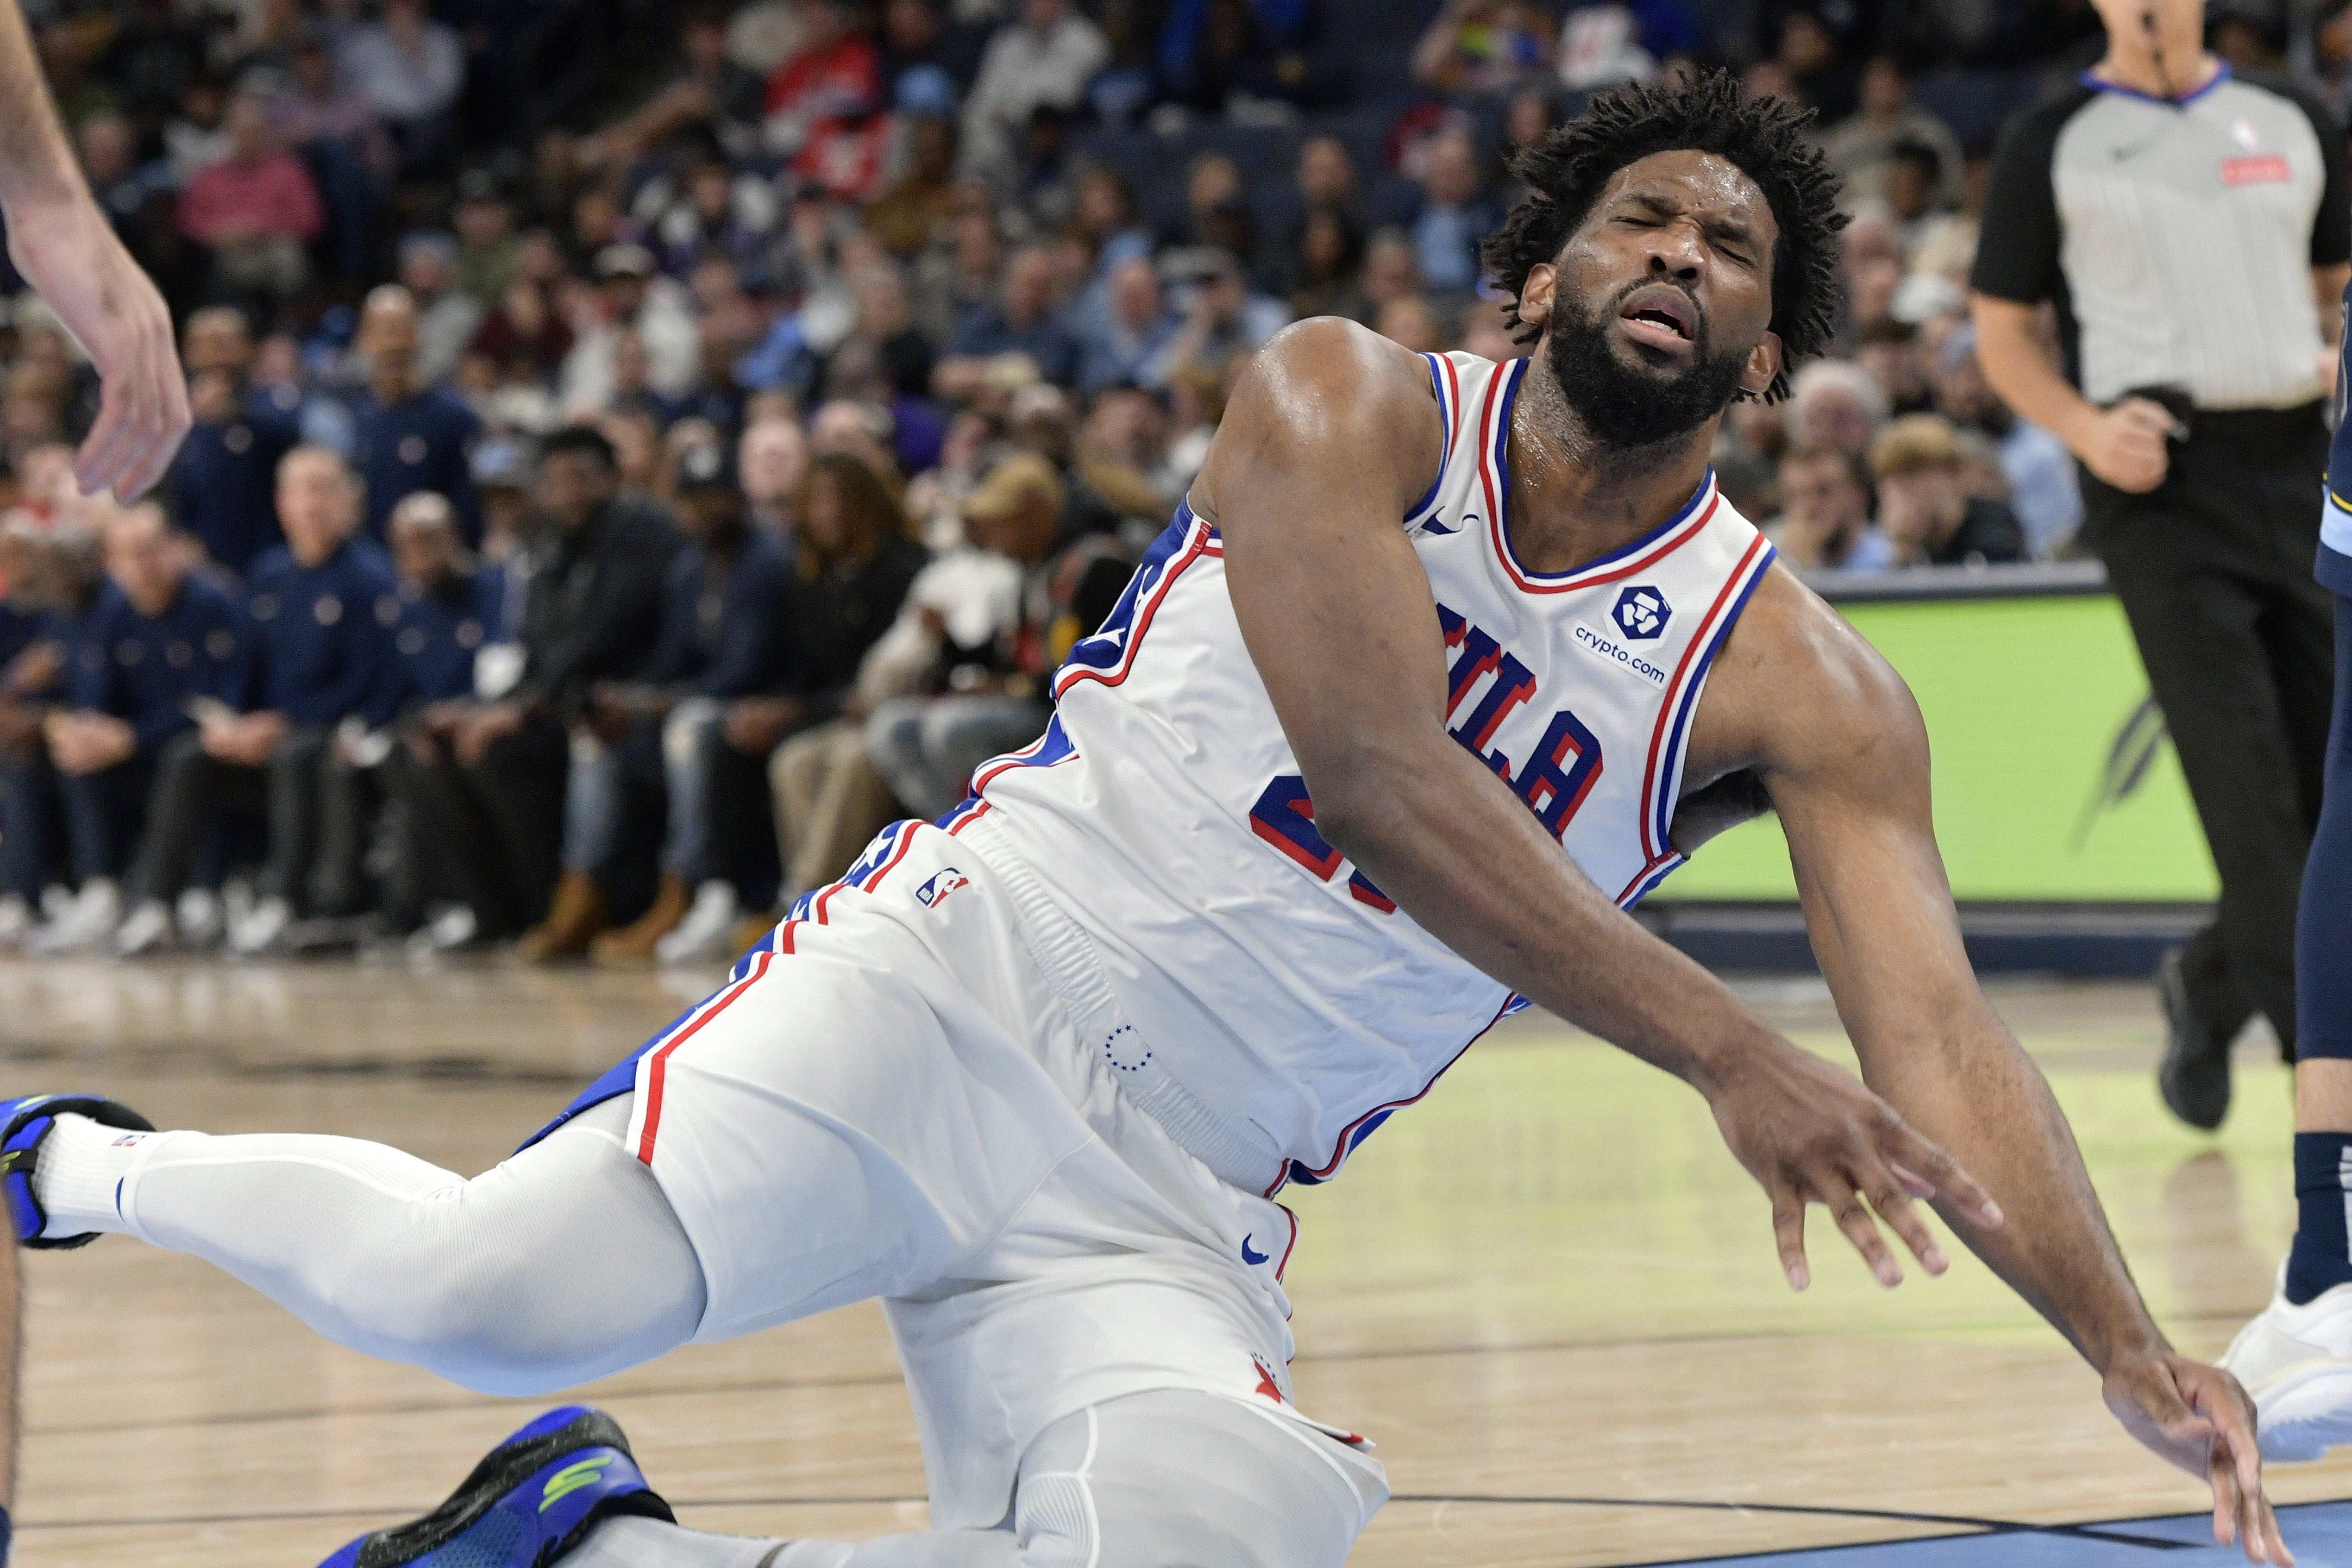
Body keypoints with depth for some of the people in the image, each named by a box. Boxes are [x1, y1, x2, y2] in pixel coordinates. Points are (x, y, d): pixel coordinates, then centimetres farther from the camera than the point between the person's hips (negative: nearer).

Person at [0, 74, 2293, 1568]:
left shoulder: (1800, 692, 5)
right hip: (968, 982, -3)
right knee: (508, 1292, -25)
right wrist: (1723, 1052, -25)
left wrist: (2131, 1355, -22)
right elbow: (1369, 767, -18)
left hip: (1172, 1210, 3)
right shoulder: (1351, 410, -3)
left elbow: (1940, 1046, -6)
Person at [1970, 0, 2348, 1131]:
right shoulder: (2051, 144, 6)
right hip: (2159, 481, -4)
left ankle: (2207, 983, 27)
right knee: (2246, 778, -12)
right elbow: (2000, 332, 7)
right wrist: (2085, 427, -11)